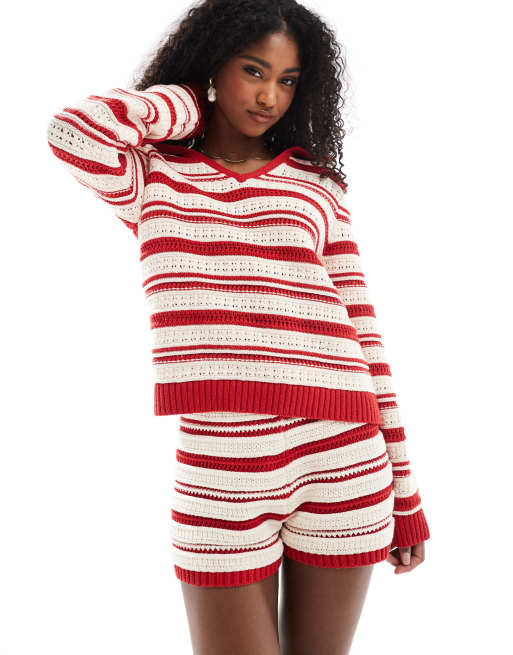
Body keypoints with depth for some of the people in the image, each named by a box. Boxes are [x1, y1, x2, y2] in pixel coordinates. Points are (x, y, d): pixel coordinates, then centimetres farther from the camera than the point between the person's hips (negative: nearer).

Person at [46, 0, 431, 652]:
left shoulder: (317, 184, 12)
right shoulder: (150, 177, 10)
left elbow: (362, 330, 9)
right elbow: (74, 131, -13)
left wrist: (405, 493, 8)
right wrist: (187, 103, 6)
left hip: (343, 455, 2)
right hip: (219, 471, -1)